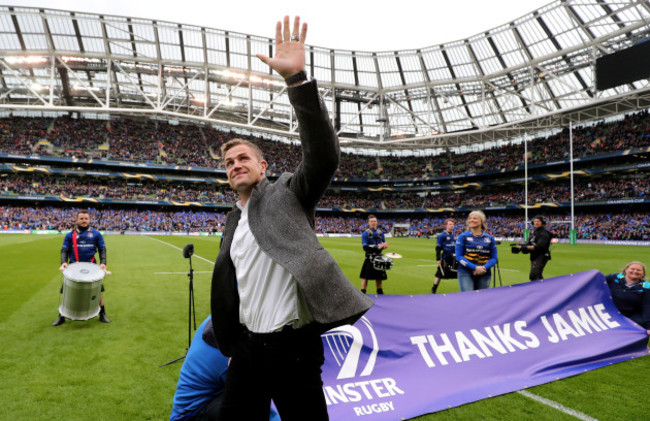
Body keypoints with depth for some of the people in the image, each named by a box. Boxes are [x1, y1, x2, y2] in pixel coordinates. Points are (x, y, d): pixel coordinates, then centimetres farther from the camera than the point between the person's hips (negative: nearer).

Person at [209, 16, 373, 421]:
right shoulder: (232, 222, 15)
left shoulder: (287, 194, -3)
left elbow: (324, 156, -22)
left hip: (293, 344, -6)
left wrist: (297, 78, -29)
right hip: (247, 346, 7)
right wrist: (228, 340, 20)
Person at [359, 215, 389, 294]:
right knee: (365, 276, -3)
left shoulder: (380, 233, 10)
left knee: (379, 277, 11)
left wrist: (384, 245, -9)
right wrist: (377, 247, -21)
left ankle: (380, 293, 23)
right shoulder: (365, 233, -7)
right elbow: (365, 247, -15)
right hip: (369, 258, -5)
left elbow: (384, 244, 17)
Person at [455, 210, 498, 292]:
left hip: (484, 274, 3)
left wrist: (485, 267, -14)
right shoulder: (462, 237, 1)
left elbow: (493, 258, 7)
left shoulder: (490, 238, 8)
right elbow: (459, 256, -6)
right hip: (466, 274, -3)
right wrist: (475, 267, -17)